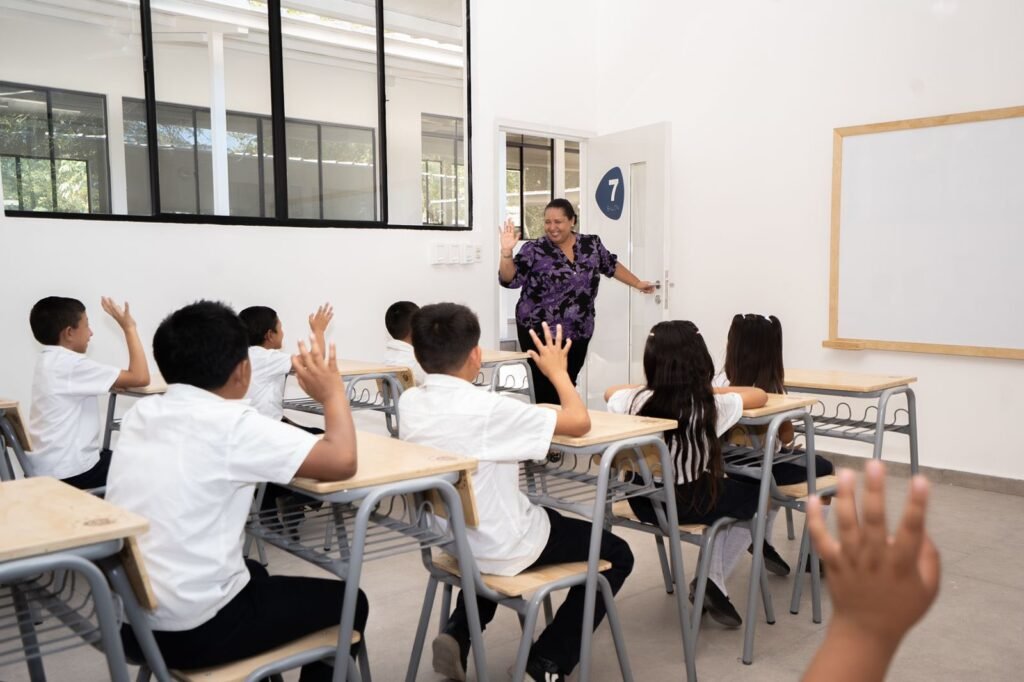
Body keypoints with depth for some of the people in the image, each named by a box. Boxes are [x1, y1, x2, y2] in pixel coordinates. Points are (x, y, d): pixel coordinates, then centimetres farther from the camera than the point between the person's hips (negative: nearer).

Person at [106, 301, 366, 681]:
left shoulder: (139, 414, 2)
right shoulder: (231, 424, -19)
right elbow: (342, 462, -22)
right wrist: (333, 393, -6)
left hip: (128, 619, 8)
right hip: (192, 631, -7)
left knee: (254, 573, 35)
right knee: (347, 602, 13)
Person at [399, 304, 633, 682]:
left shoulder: (409, 402, -8)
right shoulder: (486, 408, -29)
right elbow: (579, 422, -25)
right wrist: (558, 371, -10)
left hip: (451, 538, 7)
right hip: (504, 546, -7)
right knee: (617, 554, 13)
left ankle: (458, 634, 23)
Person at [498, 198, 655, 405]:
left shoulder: (592, 244, 5)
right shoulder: (534, 250, -7)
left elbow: (612, 266, 20)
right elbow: (509, 280, -11)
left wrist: (638, 283, 26)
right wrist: (507, 252, -26)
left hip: (578, 333, 4)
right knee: (547, 388, -7)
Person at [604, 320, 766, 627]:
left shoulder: (637, 401, -8)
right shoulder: (711, 405, -13)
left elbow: (610, 392, 17)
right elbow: (760, 396, 6)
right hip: (692, 502, -4)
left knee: (731, 492, 33)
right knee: (752, 496, 27)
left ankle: (714, 582, 28)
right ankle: (714, 581, 16)